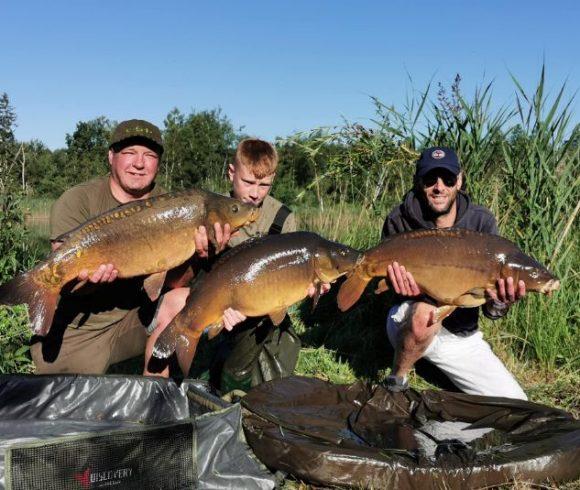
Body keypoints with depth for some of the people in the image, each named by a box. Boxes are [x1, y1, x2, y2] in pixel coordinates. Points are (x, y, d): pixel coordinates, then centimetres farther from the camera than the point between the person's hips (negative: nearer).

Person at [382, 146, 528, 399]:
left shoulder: (482, 222, -9)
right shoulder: (400, 221, -14)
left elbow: (491, 311, -10)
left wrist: (499, 302, -36)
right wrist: (409, 292, -35)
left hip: (462, 335, 3)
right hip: (411, 325, -3)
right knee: (425, 311, -39)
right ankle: (396, 381, -11)